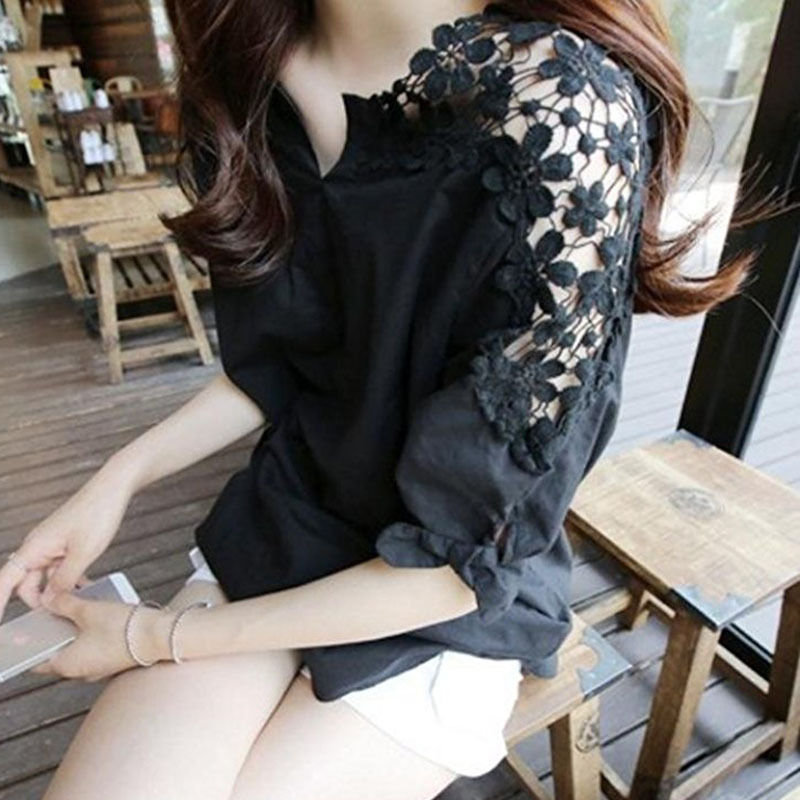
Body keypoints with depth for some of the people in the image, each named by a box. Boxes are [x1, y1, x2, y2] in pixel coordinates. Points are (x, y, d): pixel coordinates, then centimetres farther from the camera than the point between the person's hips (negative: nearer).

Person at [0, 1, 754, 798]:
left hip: (448, 617, -4)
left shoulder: (565, 118, -26)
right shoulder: (244, 79, -4)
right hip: (271, 538, 5)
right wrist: (120, 475, -4)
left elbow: (459, 561, -22)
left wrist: (157, 638, -11)